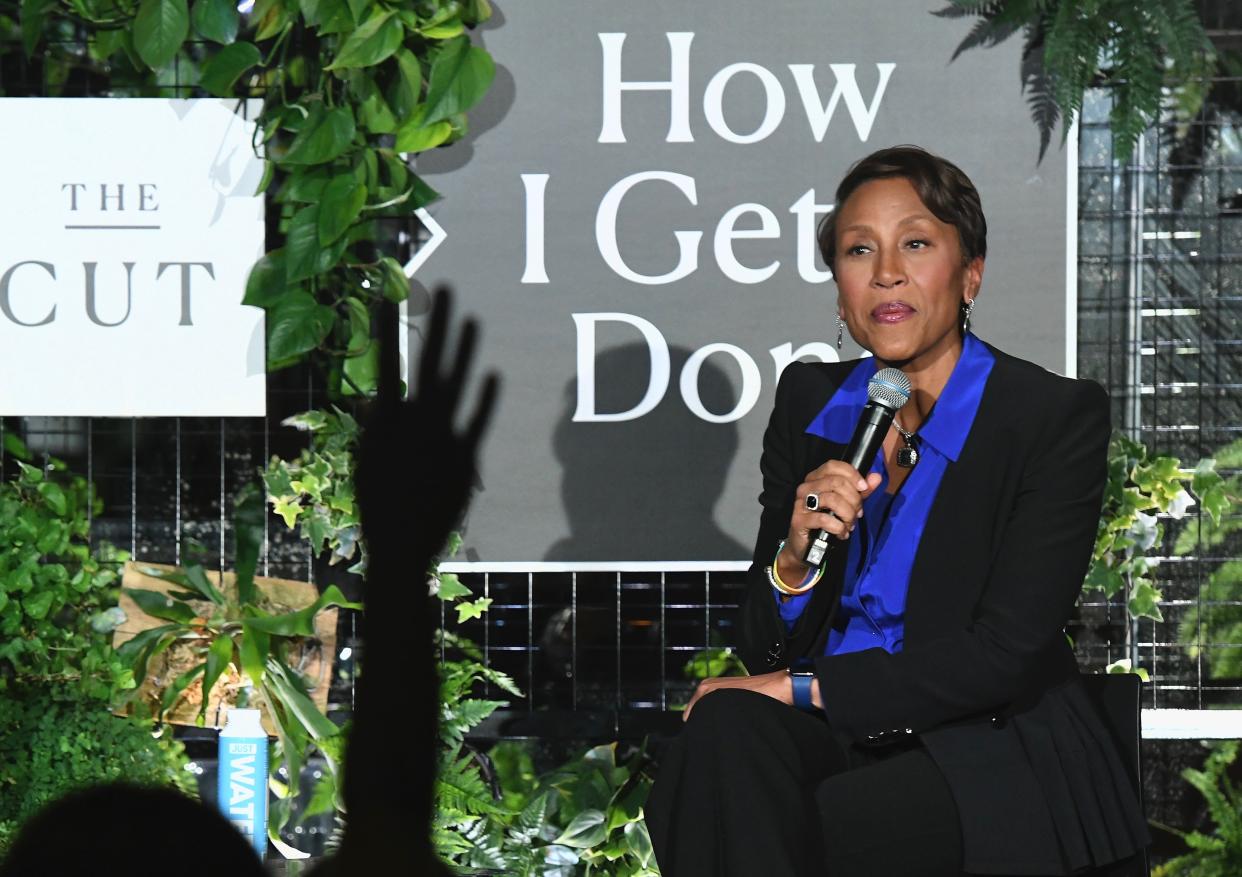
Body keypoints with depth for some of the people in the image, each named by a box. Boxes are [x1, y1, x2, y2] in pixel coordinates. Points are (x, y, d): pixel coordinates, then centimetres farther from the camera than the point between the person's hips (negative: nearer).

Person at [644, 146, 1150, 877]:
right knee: (727, 727, -30)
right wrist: (795, 556, -15)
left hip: (990, 760, -5)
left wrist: (805, 688, -15)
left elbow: (1004, 657, -13)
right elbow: (767, 648, 7)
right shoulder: (811, 400, 9)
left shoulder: (1057, 418, -6)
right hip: (838, 740, 5)